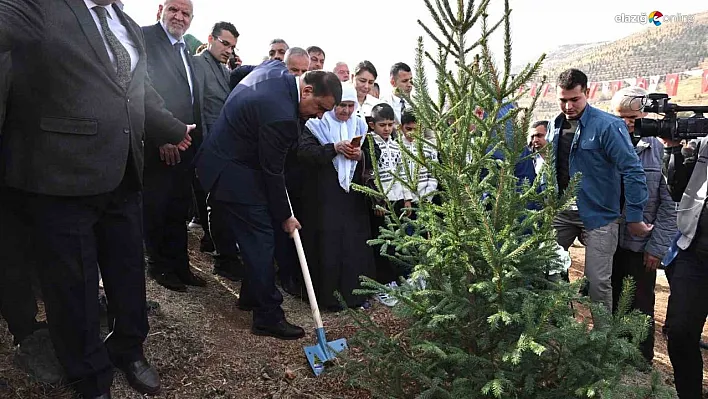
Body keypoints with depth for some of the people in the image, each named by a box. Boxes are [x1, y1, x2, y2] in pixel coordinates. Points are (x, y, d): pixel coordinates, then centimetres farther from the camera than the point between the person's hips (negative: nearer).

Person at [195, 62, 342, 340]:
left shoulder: (276, 68, -3)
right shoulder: (280, 115, -30)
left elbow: (237, 73, 20)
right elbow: (272, 171, -21)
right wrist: (284, 216, -7)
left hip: (221, 158, 10)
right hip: (232, 174, -10)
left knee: (255, 237, 17)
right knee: (261, 241, -6)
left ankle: (251, 295, 31)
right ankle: (268, 317, 1)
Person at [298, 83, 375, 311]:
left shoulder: (360, 126, 13)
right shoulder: (317, 125, 1)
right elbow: (304, 151, -13)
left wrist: (360, 156, -7)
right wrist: (334, 148, -21)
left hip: (353, 196, 4)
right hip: (324, 197, -3)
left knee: (355, 244, 2)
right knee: (327, 244, -3)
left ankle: (354, 292, 14)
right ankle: (328, 296, 9)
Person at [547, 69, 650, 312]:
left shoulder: (607, 126, -14)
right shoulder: (555, 125, 6)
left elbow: (633, 171, -14)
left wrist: (634, 218, -13)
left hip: (598, 215, -6)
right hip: (561, 211, 6)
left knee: (598, 282, -2)